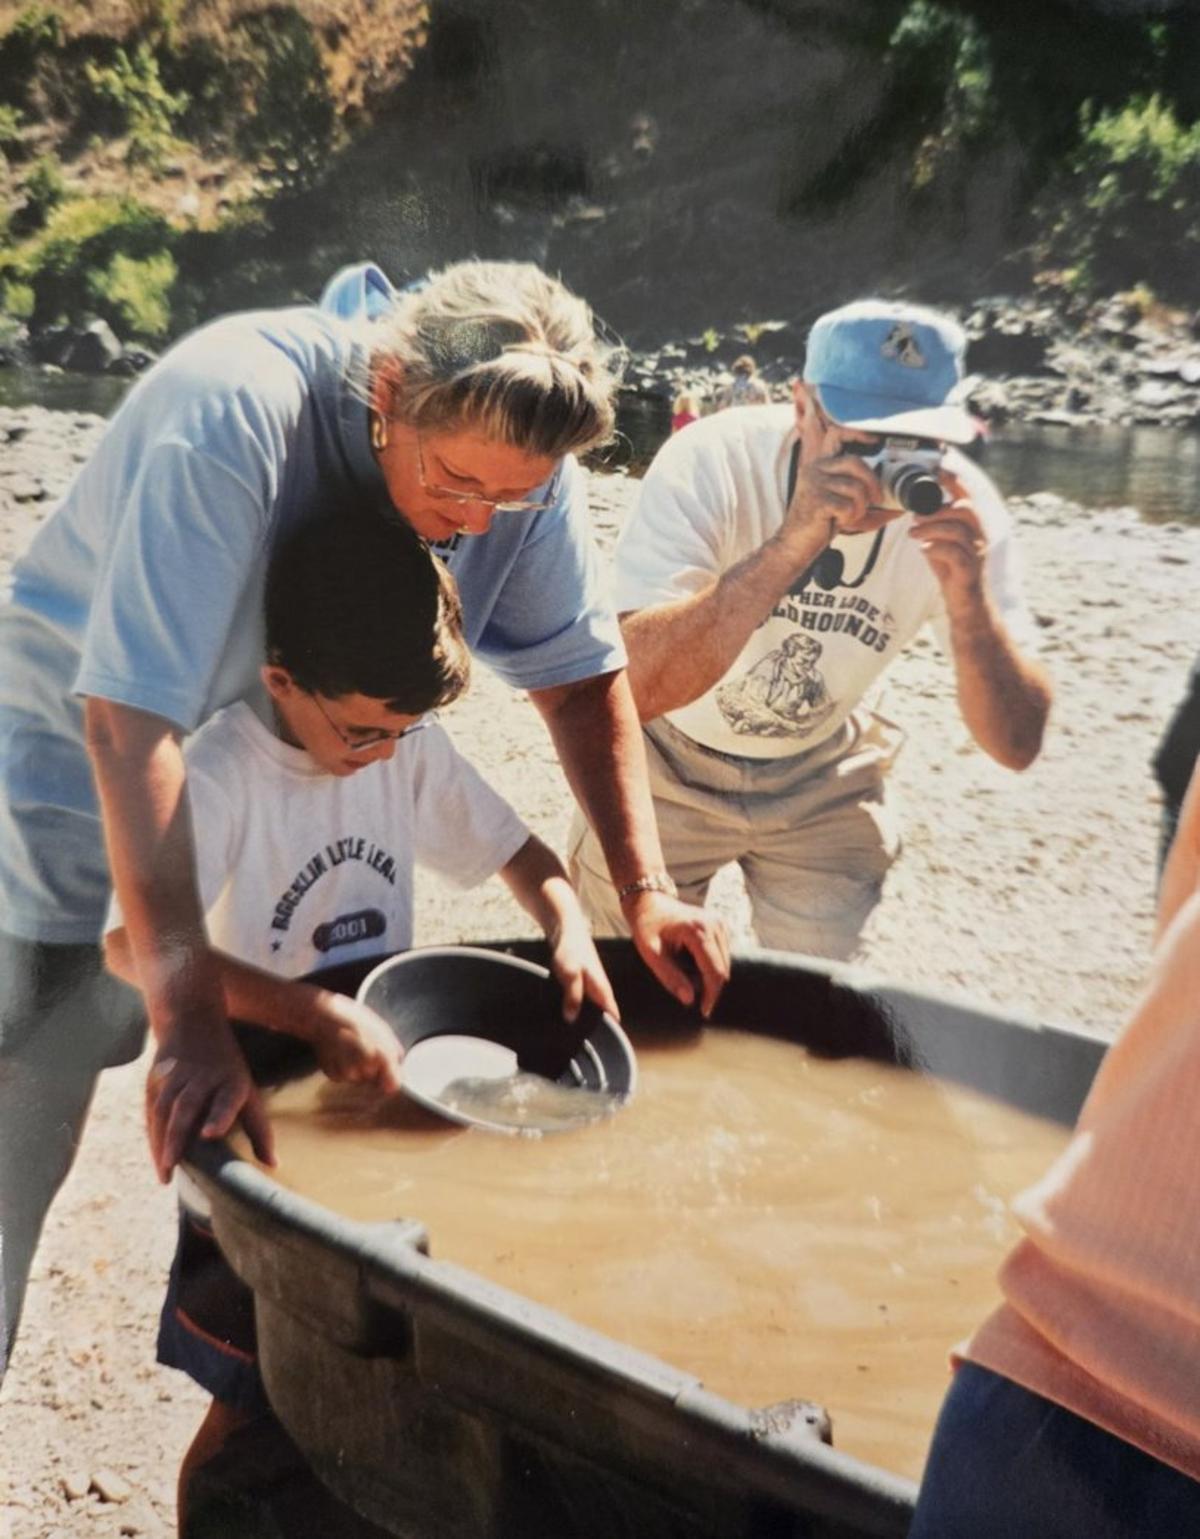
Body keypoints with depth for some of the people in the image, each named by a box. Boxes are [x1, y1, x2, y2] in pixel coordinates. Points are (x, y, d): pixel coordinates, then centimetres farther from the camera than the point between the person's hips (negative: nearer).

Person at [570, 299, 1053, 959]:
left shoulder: (960, 505, -21)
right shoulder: (711, 463, -29)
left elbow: (1016, 745, -20)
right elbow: (634, 686, -41)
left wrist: (967, 596, -37)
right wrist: (792, 542, -48)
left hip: (821, 779, 2)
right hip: (669, 762, -2)